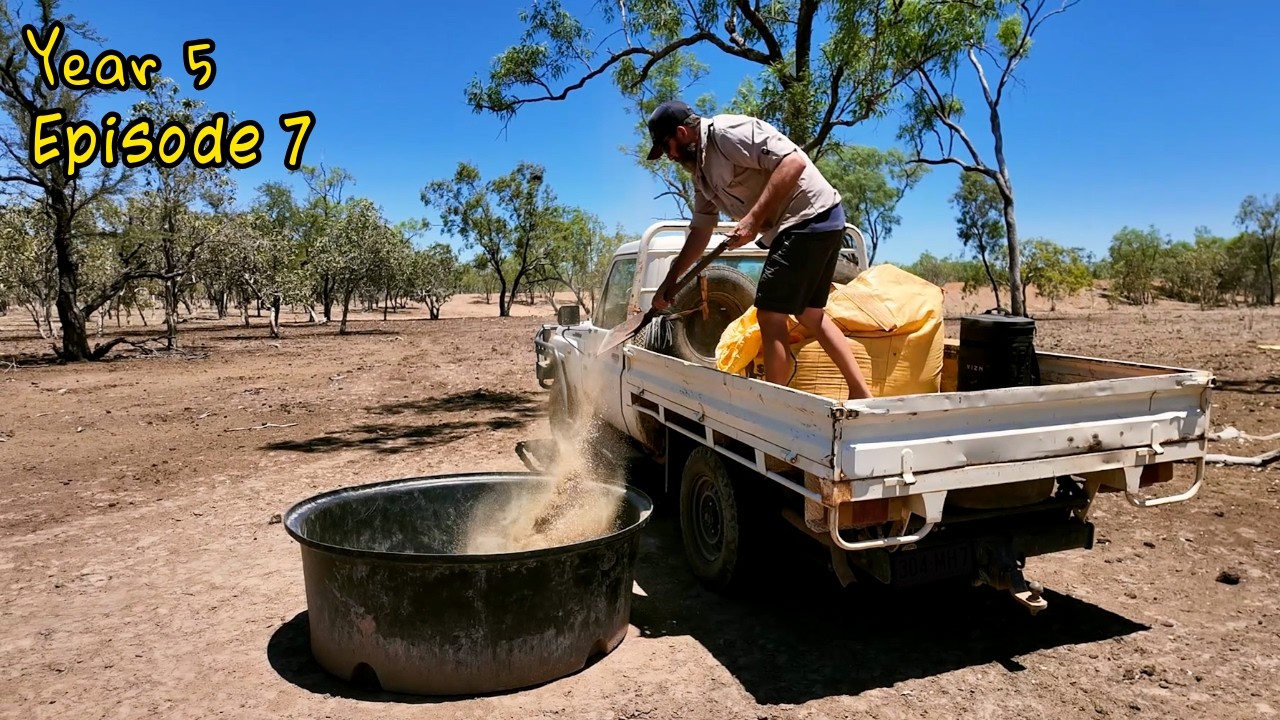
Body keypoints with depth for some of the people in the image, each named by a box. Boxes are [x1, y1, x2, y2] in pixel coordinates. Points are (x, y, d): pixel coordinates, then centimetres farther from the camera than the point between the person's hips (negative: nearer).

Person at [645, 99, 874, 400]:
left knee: (770, 315, -6)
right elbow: (699, 232, 21)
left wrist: (753, 219, -25)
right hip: (810, 226, 11)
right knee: (810, 315, 17)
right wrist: (669, 282, 20)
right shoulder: (701, 170, 16)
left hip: (811, 218, -11)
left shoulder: (727, 132, -14)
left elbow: (793, 162, -23)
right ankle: (861, 393, 22)